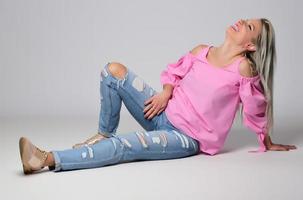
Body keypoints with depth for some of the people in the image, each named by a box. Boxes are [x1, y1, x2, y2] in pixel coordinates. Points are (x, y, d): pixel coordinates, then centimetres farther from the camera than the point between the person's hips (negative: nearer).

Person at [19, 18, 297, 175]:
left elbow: (256, 112, -3)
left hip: (187, 137, -6)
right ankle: (104, 134, 4)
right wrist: (166, 92, -4)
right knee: (113, 70, -8)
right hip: (164, 112, 6)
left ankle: (48, 159, -31)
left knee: (125, 145, -29)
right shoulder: (201, 51, 2)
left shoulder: (243, 69, -14)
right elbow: (175, 71, 16)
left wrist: (268, 145, 8)